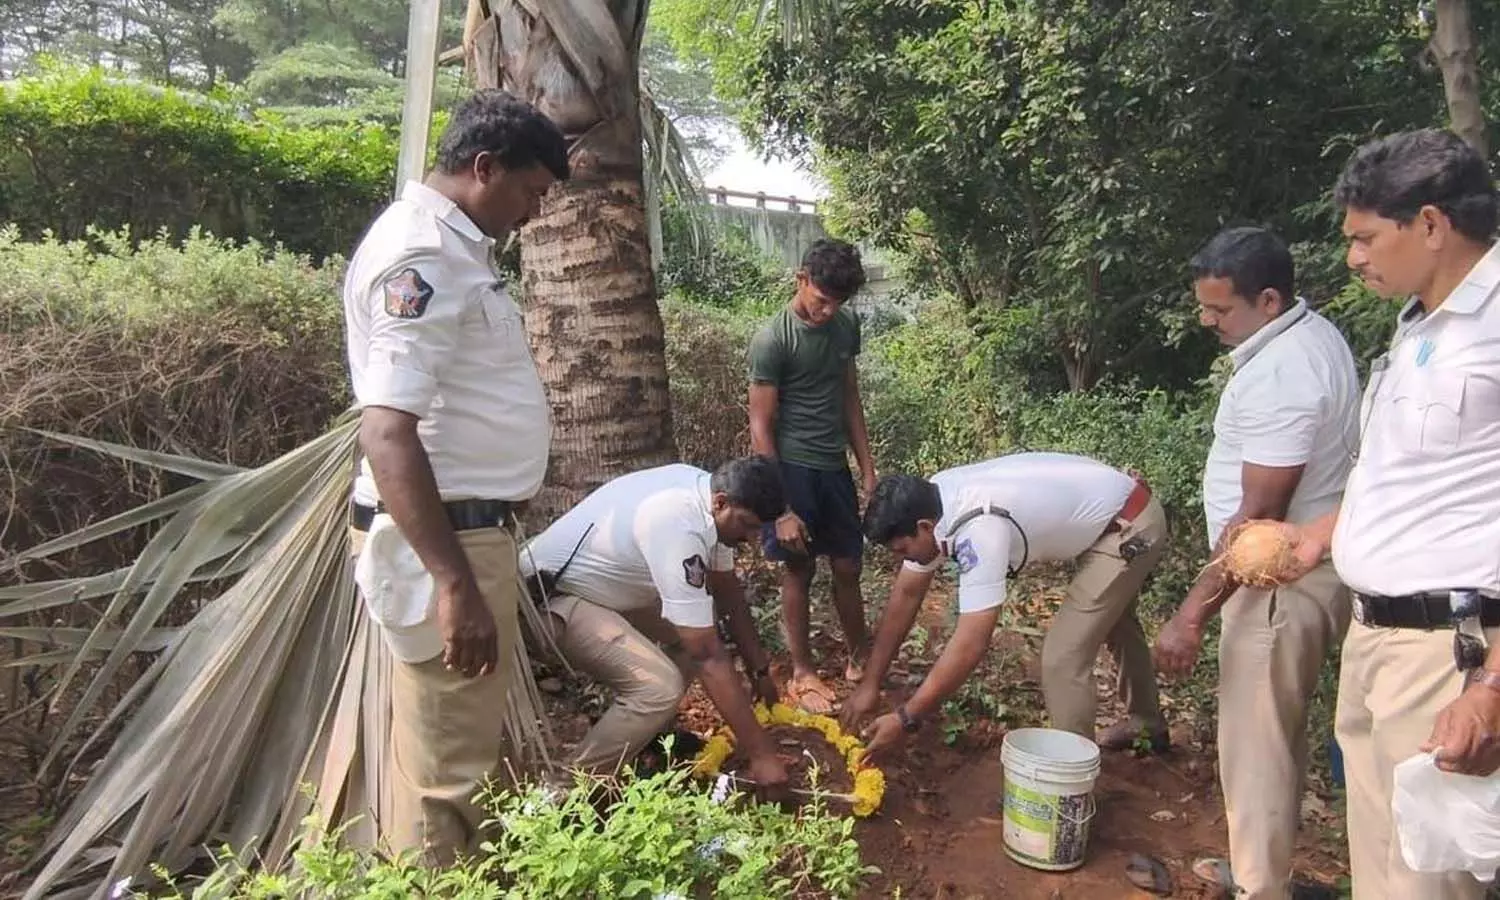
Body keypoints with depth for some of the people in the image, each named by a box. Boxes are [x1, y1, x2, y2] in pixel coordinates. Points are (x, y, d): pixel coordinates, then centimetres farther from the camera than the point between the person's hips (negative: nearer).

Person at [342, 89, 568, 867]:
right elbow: (388, 433, -28)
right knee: (446, 767, 1)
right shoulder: (422, 255, -18)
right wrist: (454, 582, -32)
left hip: (468, 528, 11)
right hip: (441, 539, -11)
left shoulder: (450, 245, 14)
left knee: (466, 742, 22)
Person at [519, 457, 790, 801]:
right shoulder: (678, 528, -34)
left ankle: (648, 731, 22)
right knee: (660, 687, -25)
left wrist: (759, 668, 10)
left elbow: (727, 590, 10)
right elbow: (708, 656, -31)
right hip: (551, 597, -10)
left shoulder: (704, 492, -6)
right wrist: (761, 753, -26)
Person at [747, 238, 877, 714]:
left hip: (835, 467, 5)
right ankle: (802, 674, 20)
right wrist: (781, 509, -17)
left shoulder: (846, 325, 3)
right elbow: (761, 427, -15)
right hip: (793, 469, -5)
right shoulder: (772, 339, -16)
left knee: (848, 567, 13)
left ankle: (861, 658, 32)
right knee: (798, 571, 5)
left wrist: (868, 471, 9)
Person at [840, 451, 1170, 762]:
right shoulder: (928, 506, -12)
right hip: (1117, 517, 10)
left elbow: (970, 645, -38)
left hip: (1132, 526, -10)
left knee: (1063, 656, -11)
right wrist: (870, 684, -5)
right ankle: (1145, 722, 54)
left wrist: (905, 720, -32)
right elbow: (905, 596, -5)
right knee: (1111, 620, 30)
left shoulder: (978, 531, -38)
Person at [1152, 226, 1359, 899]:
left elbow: (1258, 517, -27)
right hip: (1297, 567, 11)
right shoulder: (1310, 334, 8)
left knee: (1254, 748, -1)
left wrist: (1191, 615, -24)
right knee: (1276, 735, 22)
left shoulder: (1278, 374, -25)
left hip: (1281, 580, -11)